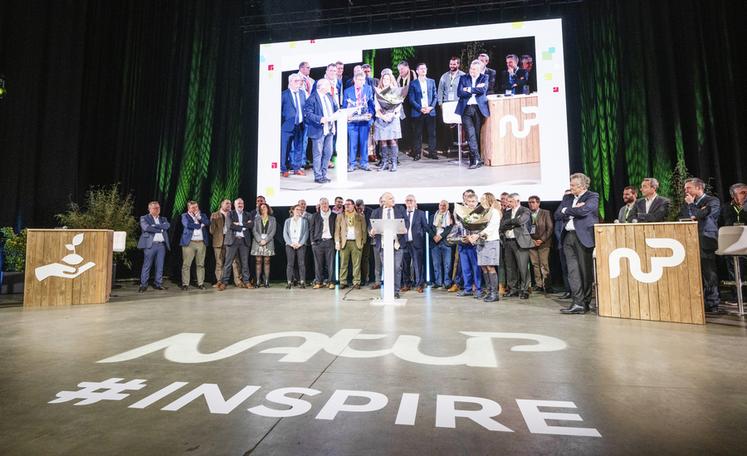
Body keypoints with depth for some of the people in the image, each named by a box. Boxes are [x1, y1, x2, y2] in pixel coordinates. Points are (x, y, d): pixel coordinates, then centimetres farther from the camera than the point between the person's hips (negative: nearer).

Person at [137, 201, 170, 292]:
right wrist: (160, 229, -7)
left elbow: (167, 225, -3)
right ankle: (143, 285, 4)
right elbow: (146, 228, -13)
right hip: (150, 245, -4)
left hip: (162, 245, 4)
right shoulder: (144, 218, 7)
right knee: (147, 265, -2)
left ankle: (158, 283, 12)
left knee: (160, 266, 5)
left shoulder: (163, 219, 19)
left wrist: (155, 226, -11)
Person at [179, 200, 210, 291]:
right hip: (189, 243, -3)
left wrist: (199, 217, -9)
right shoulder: (184, 216, 6)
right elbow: (187, 225, -13)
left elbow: (208, 223, -2)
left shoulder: (203, 215, 17)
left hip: (201, 243, 3)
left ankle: (201, 283, 11)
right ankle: (185, 284, 3)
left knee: (201, 264, 5)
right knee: (186, 264, -3)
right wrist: (200, 225, -6)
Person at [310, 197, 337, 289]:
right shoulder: (315, 216, 11)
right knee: (318, 263, 2)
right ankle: (318, 282, 10)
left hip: (329, 241, -1)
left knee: (330, 263, -2)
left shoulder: (334, 215, 10)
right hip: (318, 242, 1)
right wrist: (312, 241, 2)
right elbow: (311, 229, 10)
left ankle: (331, 282, 4)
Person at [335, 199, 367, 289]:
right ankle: (343, 282, 6)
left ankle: (356, 282, 4)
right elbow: (337, 230, 8)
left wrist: (363, 242, 0)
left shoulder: (360, 217, 10)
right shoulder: (340, 216, 13)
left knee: (357, 264, -2)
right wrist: (337, 242, -2)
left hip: (356, 242, -1)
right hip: (344, 242, 1)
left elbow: (364, 230, 8)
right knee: (343, 263, 0)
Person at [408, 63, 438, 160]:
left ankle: (432, 152, 8)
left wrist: (431, 107, -6)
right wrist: (420, 108, -13)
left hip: (430, 111, 2)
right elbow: (411, 99, -1)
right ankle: (417, 153, 5)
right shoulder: (413, 83, 5)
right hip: (417, 112, -2)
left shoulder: (432, 81, 14)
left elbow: (435, 96, 11)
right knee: (417, 134, -1)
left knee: (432, 133, 1)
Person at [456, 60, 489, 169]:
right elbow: (459, 92, -1)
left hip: (479, 109, 0)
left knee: (477, 134, 2)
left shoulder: (484, 78, 13)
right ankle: (476, 159, -14)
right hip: (466, 109, 0)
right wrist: (476, 90, -3)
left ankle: (474, 159, 9)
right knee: (471, 134, -12)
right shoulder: (463, 78, 14)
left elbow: (483, 90, -6)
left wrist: (469, 89, -4)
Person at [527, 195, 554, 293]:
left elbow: (550, 228, 0)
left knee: (544, 264, -8)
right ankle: (539, 285, 8)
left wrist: (542, 240, -9)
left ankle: (546, 285, -4)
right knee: (535, 264, 3)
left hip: (543, 242, -2)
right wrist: (531, 240, -5)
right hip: (531, 243, 3)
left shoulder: (546, 213, 5)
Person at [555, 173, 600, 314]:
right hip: (568, 237, 5)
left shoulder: (592, 197, 2)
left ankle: (586, 302, 10)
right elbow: (557, 215, 8)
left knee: (586, 271, 0)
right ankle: (578, 302, 1)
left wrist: (566, 210, -3)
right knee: (573, 271, 0)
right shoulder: (567, 198, 19)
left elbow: (583, 210, -17)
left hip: (583, 237, -5)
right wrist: (574, 210, -5)